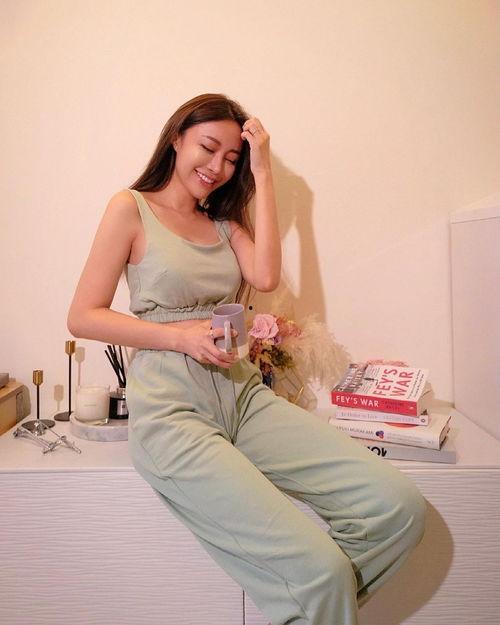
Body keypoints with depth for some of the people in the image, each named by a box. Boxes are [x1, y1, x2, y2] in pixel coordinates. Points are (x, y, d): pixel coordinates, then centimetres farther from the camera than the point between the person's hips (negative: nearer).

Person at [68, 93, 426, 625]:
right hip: (171, 409, -5)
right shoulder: (131, 208, 5)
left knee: (400, 505, -11)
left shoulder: (224, 219, 19)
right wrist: (178, 335, -12)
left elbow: (265, 276, -2)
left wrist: (262, 175, 3)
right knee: (318, 569, -20)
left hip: (244, 397, 6)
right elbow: (83, 318, 0)